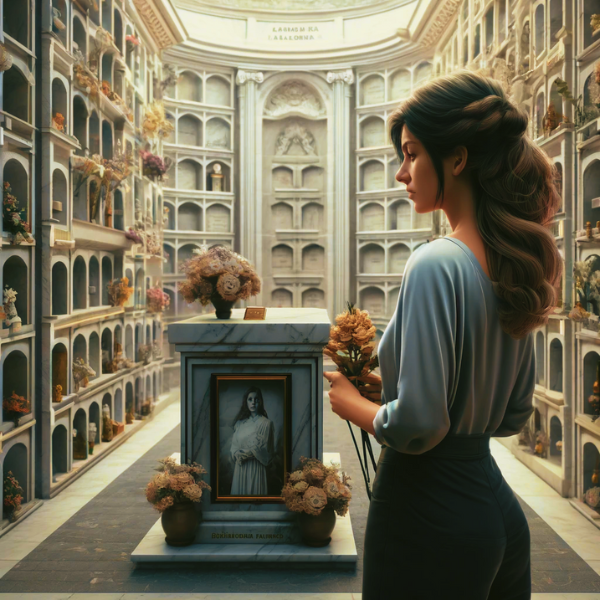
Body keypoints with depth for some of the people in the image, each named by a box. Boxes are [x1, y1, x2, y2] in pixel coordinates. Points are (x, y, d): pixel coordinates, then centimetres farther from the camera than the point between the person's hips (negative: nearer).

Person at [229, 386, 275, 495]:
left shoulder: (265, 423, -6)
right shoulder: (240, 422, 9)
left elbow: (262, 449, -9)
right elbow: (234, 446, 9)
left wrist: (243, 453, -6)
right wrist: (237, 455, -10)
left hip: (255, 467, -4)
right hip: (240, 466, 4)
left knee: (253, 491, 0)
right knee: (239, 491, 8)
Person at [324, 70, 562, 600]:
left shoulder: (436, 264, -22)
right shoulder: (513, 265, 3)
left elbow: (416, 426, -25)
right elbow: (514, 416, 10)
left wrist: (351, 402, -5)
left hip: (430, 518, -8)